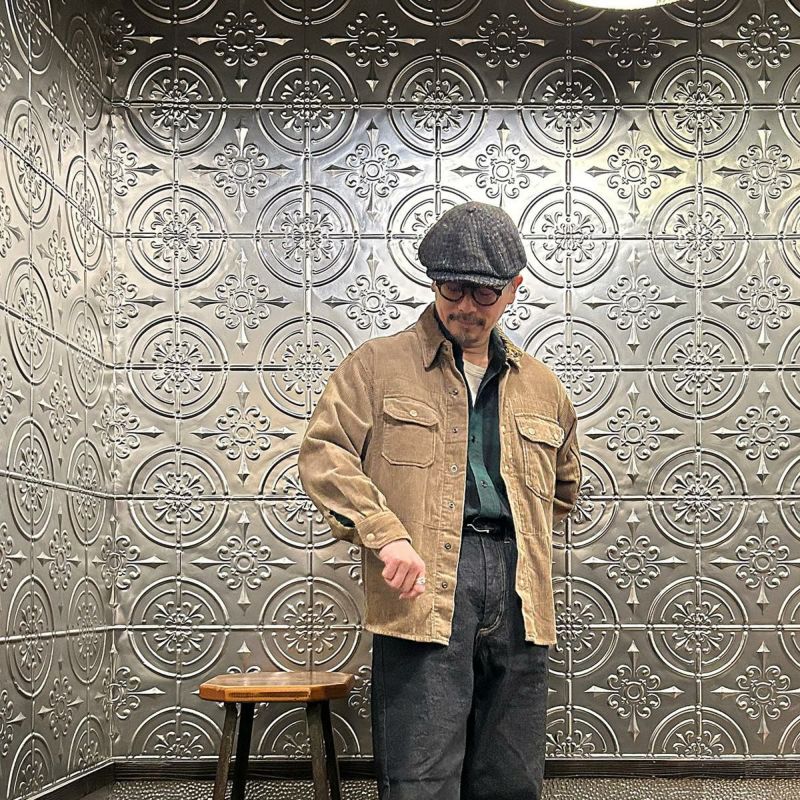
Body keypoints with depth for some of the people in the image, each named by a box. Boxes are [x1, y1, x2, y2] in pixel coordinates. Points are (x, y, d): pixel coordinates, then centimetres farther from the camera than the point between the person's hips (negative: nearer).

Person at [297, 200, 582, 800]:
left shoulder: (541, 387, 19)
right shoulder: (379, 364, 6)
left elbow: (563, 490, 33)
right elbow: (324, 453, -4)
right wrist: (386, 536, -15)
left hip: (519, 598, 5)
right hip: (424, 592, -4)